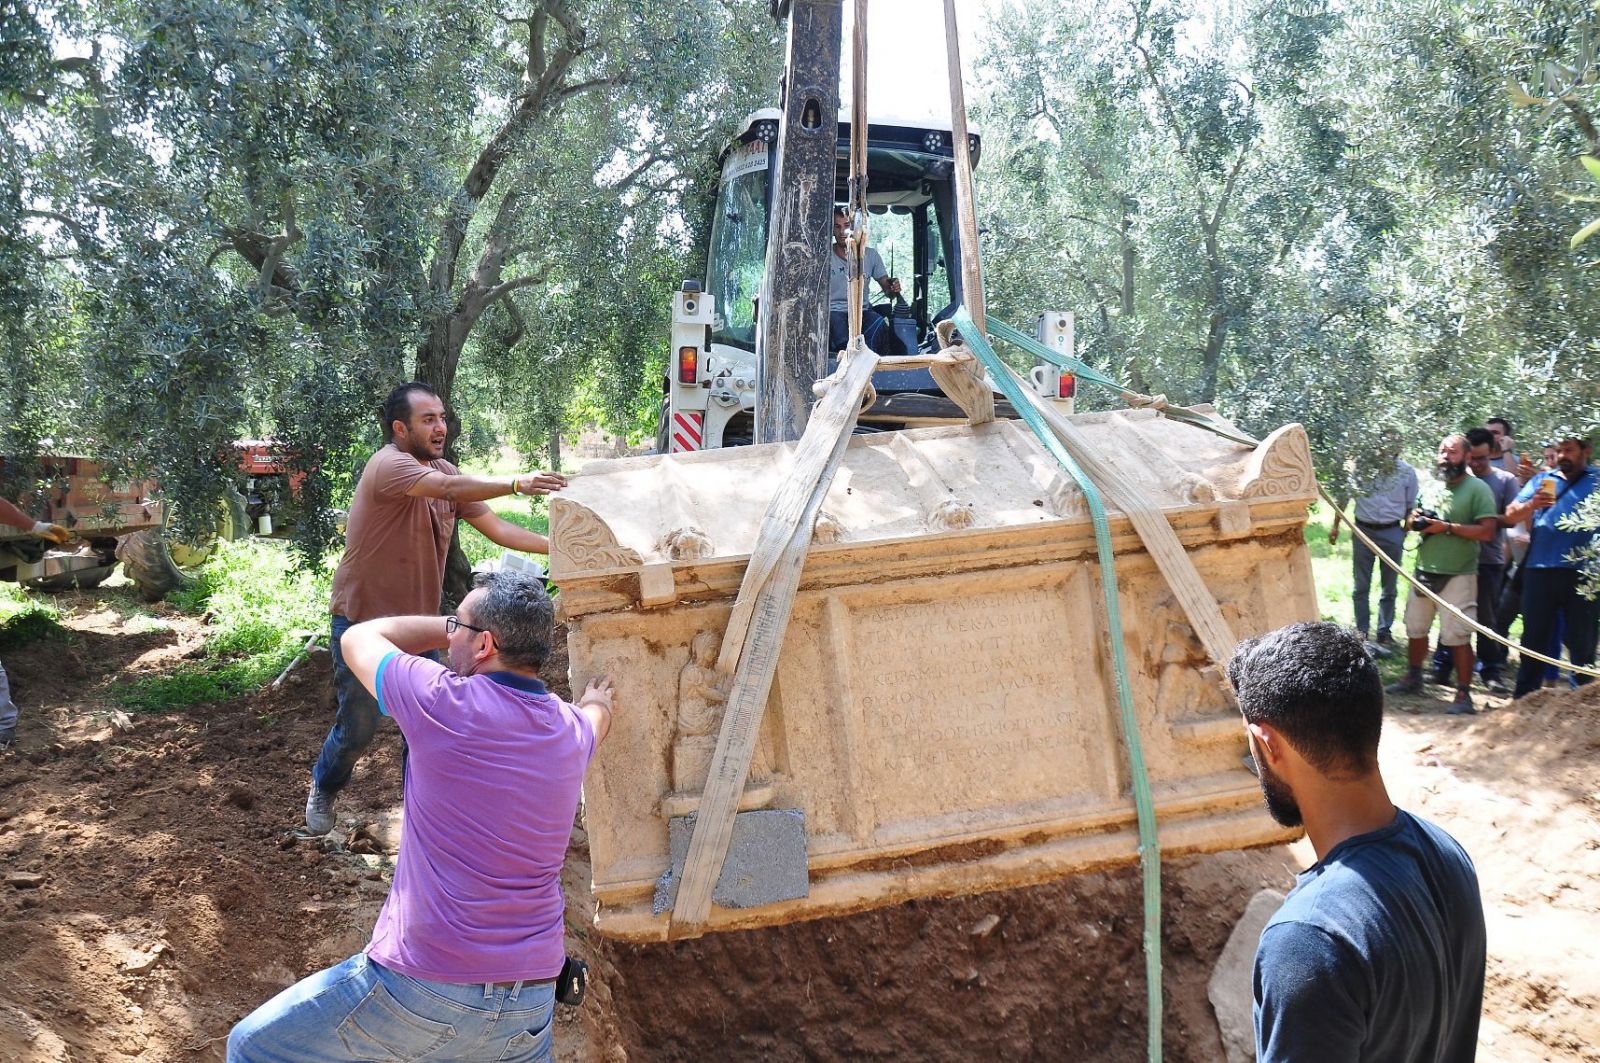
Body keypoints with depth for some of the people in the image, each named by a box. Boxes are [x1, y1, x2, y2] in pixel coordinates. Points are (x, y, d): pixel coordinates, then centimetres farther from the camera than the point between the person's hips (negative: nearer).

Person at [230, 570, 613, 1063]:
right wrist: (597, 702, 54)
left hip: (423, 989, -5)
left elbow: (358, 638, 6)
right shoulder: (571, 731, 3)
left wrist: (453, 624, 17)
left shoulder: (444, 704, -14)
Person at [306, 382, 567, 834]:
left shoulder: (444, 471, 2)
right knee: (358, 729, 5)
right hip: (363, 623, -6)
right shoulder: (388, 466, -21)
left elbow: (496, 528, -1)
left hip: (416, 625, 6)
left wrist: (559, 547, -11)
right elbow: (450, 488, -40)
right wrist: (515, 484, -49)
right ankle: (323, 788, 35)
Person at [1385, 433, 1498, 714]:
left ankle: (1464, 694, 3)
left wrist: (1448, 527, -20)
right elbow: (1411, 523, 20)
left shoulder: (1478, 488, -8)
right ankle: (1413, 679, 34)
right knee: (1415, 629, 17)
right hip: (1424, 571, 7)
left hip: (1458, 575, -7)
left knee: (1458, 637, -5)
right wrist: (1415, 520, -3)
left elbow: (1487, 531, -16)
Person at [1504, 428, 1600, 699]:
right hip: (1540, 571, 2)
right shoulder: (1542, 480, 11)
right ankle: (1524, 697, 15)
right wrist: (1531, 505, -16)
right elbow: (1511, 515, 3)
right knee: (1534, 637, 8)